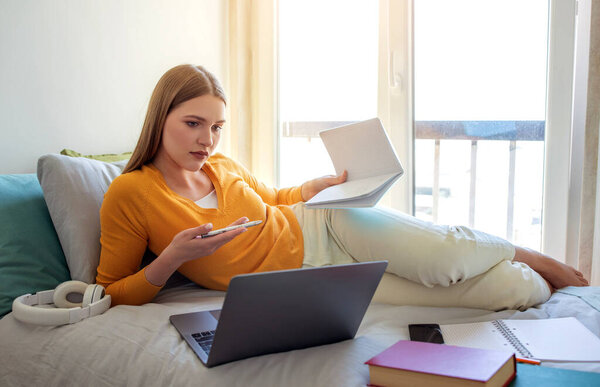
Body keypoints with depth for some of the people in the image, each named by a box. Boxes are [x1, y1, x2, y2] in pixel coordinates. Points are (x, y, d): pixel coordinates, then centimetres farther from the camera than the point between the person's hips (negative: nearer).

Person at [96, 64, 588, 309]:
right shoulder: (128, 195, -13)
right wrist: (171, 258, -23)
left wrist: (317, 186, 1)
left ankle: (532, 258, 16)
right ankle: (534, 285, 17)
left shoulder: (222, 165, 1)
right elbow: (112, 294, -7)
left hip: (323, 225, 4)